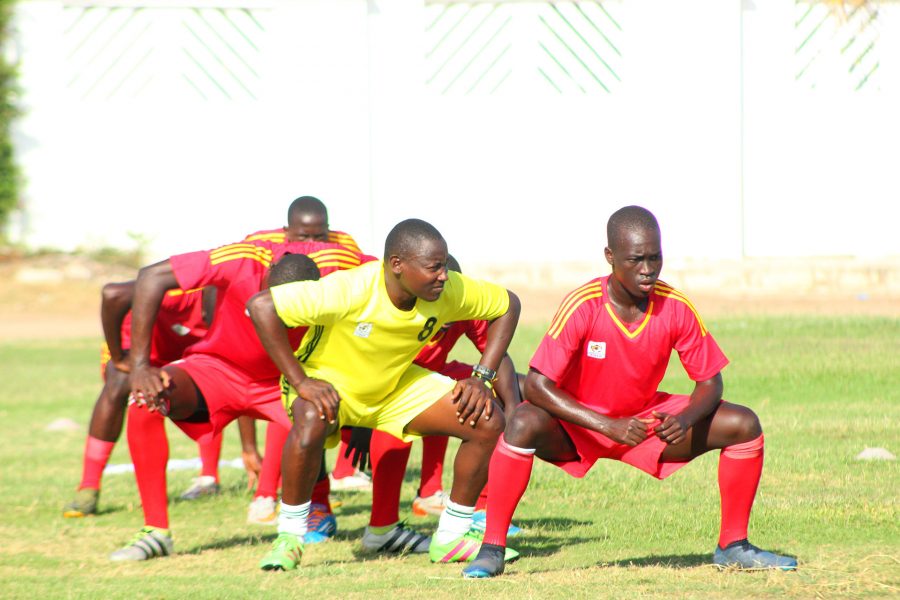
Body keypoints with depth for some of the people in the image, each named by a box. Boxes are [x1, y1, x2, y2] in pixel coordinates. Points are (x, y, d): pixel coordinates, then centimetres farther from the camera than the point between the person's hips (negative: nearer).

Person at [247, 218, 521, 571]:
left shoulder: (448, 292, -20)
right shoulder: (349, 291, -36)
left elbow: (507, 305, -1)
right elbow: (261, 305, -38)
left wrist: (481, 377, -12)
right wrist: (300, 382, -35)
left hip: (396, 386, 5)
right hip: (328, 380, -5)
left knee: (489, 423, -10)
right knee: (312, 421, -41)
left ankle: (451, 538, 6)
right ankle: (288, 538, -20)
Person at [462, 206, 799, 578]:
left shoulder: (677, 309, -16)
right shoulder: (583, 307, -26)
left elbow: (709, 382, -6)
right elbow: (537, 385, -27)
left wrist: (685, 420, -30)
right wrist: (608, 427, -35)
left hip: (646, 419, 4)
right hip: (576, 424, -4)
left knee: (744, 425, -11)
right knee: (524, 424, -37)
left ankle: (732, 546, 5)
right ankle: (491, 550, -26)